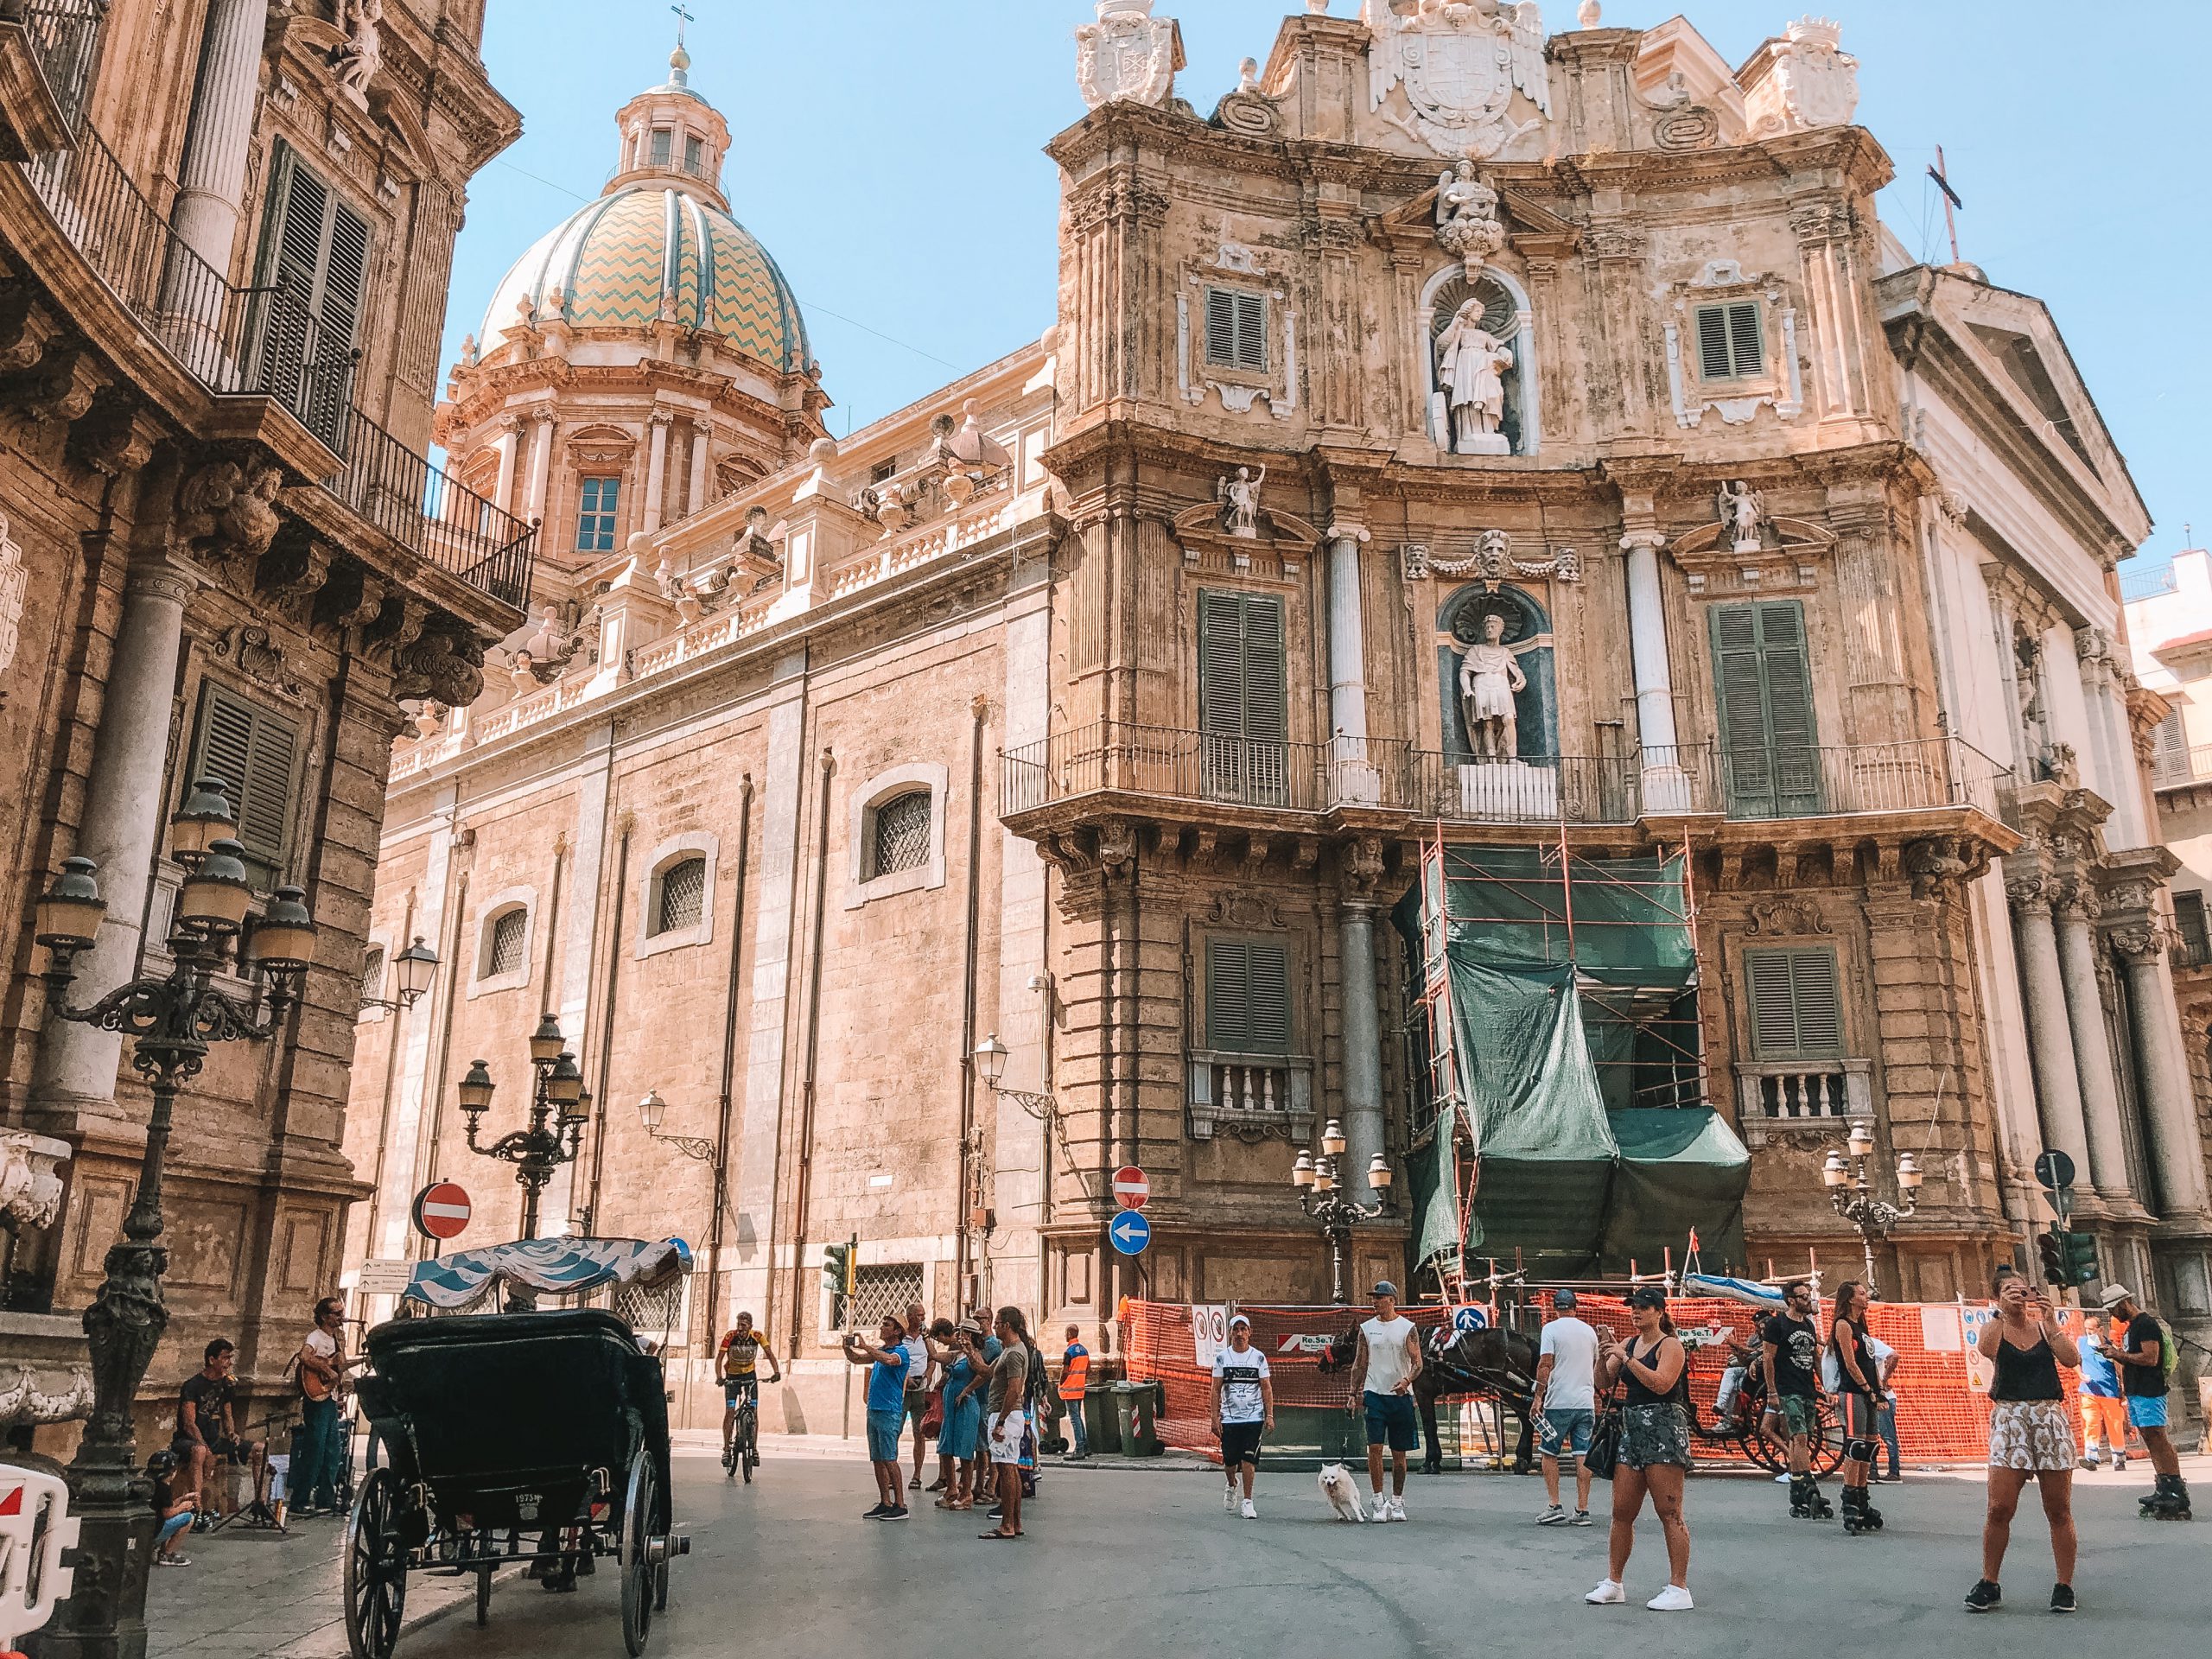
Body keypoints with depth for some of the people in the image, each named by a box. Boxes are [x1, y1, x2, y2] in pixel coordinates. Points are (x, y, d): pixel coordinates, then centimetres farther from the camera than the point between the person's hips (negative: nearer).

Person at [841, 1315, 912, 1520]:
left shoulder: (901, 1352, -9)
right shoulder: (879, 1351, 17)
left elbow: (889, 1360, -32)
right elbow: (855, 1359, 24)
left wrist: (864, 1346, -25)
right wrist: (848, 1346, 4)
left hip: (889, 1411, -8)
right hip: (874, 1410, 9)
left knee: (889, 1459, -10)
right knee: (877, 1460, 9)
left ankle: (900, 1505, -7)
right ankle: (885, 1503, 14)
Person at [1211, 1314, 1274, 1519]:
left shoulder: (1258, 1357, 4)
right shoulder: (1222, 1357, 3)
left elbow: (1267, 1388, 5)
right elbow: (1216, 1389, 4)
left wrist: (1269, 1415, -3)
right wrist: (1215, 1417, -2)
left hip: (1254, 1417, -1)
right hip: (1229, 1417, 1)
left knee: (1248, 1460, -8)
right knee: (1229, 1461, 6)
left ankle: (1247, 1502, 1)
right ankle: (1231, 1486, 36)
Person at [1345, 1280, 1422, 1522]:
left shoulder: (1407, 1328, 0)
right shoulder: (1367, 1328, 7)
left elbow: (1417, 1363, -4)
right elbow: (1360, 1364, 11)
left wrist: (1406, 1380, -24)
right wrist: (1354, 1395, 5)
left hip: (1400, 1396, -1)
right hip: (1374, 1394, 1)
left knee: (1399, 1452, 6)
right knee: (1375, 1447, -10)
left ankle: (1397, 1502, 18)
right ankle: (1379, 1502, -4)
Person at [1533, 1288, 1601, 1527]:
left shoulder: (1551, 1329, -4)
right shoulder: (1589, 1331, 12)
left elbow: (1545, 1365, -13)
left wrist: (1538, 1397, -10)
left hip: (1559, 1402, -5)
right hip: (1586, 1403, 5)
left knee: (1549, 1453, 5)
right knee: (1582, 1456, 4)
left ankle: (1554, 1506, -1)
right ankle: (1582, 1511, 4)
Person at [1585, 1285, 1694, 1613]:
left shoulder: (1671, 1345, -5)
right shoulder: (1628, 1344, 15)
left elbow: (1661, 1383, -19)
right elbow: (1606, 1381, 11)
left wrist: (1625, 1358, -19)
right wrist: (1604, 1355, -7)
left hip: (1664, 1429, -7)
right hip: (1632, 1429, 7)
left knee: (1669, 1512, -5)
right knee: (1622, 1512, 7)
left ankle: (1679, 1589, 0)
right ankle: (1614, 1584, 14)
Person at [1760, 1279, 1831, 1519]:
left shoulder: (1809, 1325, 16)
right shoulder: (1776, 1324, -6)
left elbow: (1816, 1358, 21)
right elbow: (1768, 1358, -8)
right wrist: (1772, 1392, -12)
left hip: (1809, 1392, 7)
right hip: (1788, 1392, -7)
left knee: (1799, 1442, 9)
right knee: (1800, 1439, -17)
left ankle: (1796, 1499, 14)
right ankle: (1811, 1492, -22)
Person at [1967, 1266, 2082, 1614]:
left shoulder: (2043, 1327, 9)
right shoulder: (1996, 1328, 5)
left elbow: (2072, 1358, -8)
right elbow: (1984, 1349, -19)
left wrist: (2050, 1321, -16)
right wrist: (2002, 1312, -25)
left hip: (2050, 1417, 1)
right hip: (2009, 1418, -1)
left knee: (2059, 1510, 4)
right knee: (1999, 1508, -6)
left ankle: (2065, 1586, 16)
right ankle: (1989, 1585, 5)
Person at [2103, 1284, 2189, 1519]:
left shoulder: (2147, 1324, -11)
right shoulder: (2130, 1327, 19)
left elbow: (2150, 1358, -21)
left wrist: (2121, 1354, -15)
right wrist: (2116, 1354, 10)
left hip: (2149, 1392, -10)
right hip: (2136, 1392, 10)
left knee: (2159, 1438, -12)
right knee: (2150, 1440, 9)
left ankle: (2179, 1494, -12)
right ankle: (2163, 1490, 12)